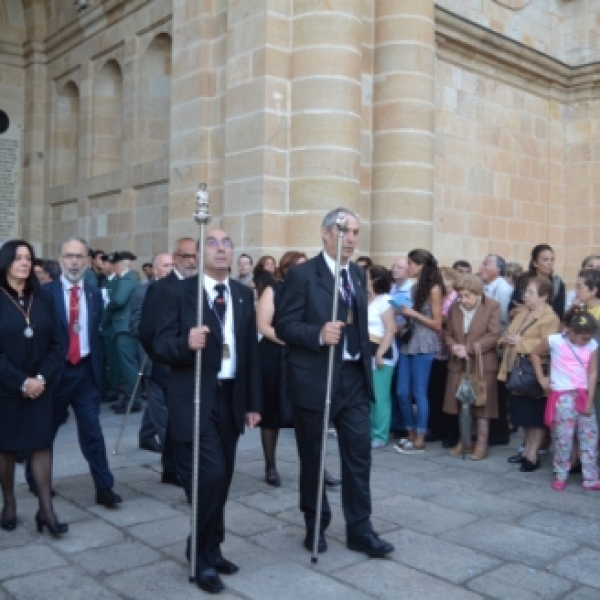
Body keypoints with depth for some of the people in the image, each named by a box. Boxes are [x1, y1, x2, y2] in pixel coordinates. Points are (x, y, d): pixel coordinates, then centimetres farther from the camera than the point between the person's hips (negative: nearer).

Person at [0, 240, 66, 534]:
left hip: (40, 386, 2)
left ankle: (46, 509, 4)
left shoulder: (44, 298, 5)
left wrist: (42, 377, -9)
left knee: (41, 444, 0)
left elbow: (56, 344, 3)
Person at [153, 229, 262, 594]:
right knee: (212, 474, -12)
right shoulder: (179, 292, -5)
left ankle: (210, 550, 32)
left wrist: (254, 402, 8)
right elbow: (162, 345, -9)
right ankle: (204, 554, 11)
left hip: (231, 399, 5)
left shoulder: (244, 295, 8)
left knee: (223, 478, 12)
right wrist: (187, 344, -31)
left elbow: (251, 350, 9)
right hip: (194, 399, -5)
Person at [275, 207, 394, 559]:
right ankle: (316, 526, 27)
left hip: (354, 378, 5)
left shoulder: (359, 275, 11)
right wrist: (319, 334, -28)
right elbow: (284, 325, -13)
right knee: (313, 457, 10)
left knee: (359, 455, 6)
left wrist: (367, 363, 15)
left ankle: (360, 530, 18)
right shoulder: (302, 275, -10)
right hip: (314, 380, -5)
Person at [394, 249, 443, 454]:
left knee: (419, 392, -2)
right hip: (408, 343, 7)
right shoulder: (414, 287, 13)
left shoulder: (434, 289, -5)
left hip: (424, 345, -7)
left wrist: (413, 314, -13)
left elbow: (437, 324, -7)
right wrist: (403, 316, 0)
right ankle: (411, 435, 20)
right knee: (403, 392, 7)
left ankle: (420, 440, 7)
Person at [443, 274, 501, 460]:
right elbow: (447, 334, 9)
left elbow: (493, 336, -15)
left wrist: (469, 348, -21)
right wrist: (454, 347, -14)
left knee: (481, 406, 2)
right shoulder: (454, 307, 6)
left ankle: (481, 445, 12)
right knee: (461, 404, 11)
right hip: (458, 364, 5)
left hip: (482, 364, -5)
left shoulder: (493, 306, -9)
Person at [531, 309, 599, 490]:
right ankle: (560, 476, 12)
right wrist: (541, 378, 1)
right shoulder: (555, 341, -9)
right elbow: (535, 354, 7)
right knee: (564, 438, -2)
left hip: (584, 396, 4)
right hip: (563, 396, -3)